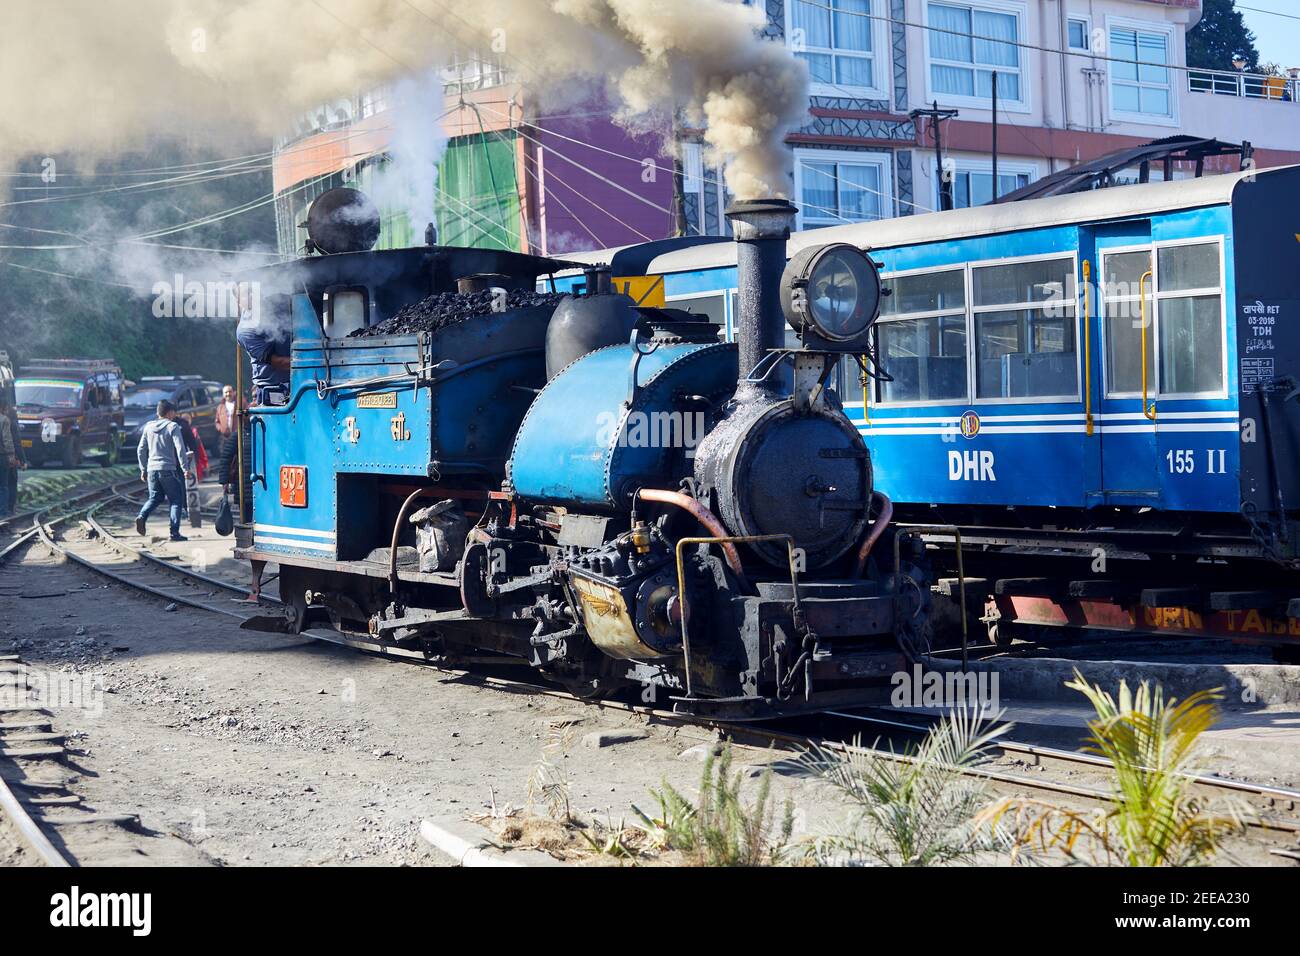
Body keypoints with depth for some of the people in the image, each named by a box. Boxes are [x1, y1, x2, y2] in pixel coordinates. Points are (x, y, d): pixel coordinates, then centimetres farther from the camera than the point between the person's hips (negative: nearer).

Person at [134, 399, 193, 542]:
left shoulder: (148, 427, 10)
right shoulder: (173, 426, -5)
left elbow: (141, 450, 12)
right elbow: (180, 449, -13)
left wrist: (143, 469, 20)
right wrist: (185, 468, -9)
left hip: (152, 469, 5)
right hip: (168, 470, -5)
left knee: (155, 498, 19)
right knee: (176, 500, 4)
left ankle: (142, 516, -8)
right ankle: (175, 532, -3)